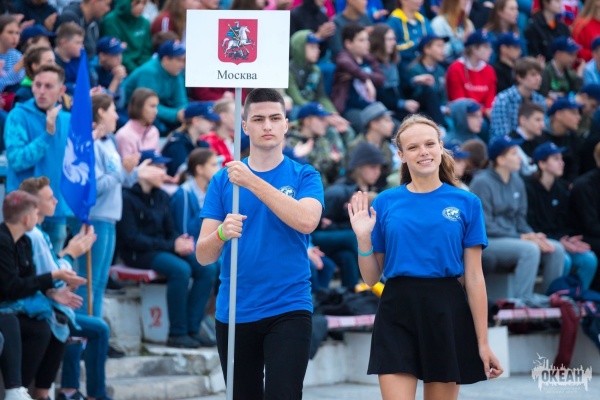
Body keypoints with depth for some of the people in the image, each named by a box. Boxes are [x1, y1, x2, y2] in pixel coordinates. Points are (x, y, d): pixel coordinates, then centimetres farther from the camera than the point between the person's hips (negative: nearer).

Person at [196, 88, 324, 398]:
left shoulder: (304, 176, 1)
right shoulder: (223, 180, 5)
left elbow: (306, 220, -21)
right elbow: (203, 255, 0)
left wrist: (252, 182, -22)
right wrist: (222, 233, -23)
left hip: (288, 310, -3)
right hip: (233, 312, 3)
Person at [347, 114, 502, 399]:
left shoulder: (466, 203, 3)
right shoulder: (385, 203, 5)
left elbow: (474, 277, 2)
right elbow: (371, 278, 9)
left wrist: (483, 342, -2)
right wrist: (363, 237, -9)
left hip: (447, 314, 0)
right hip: (396, 314, 0)